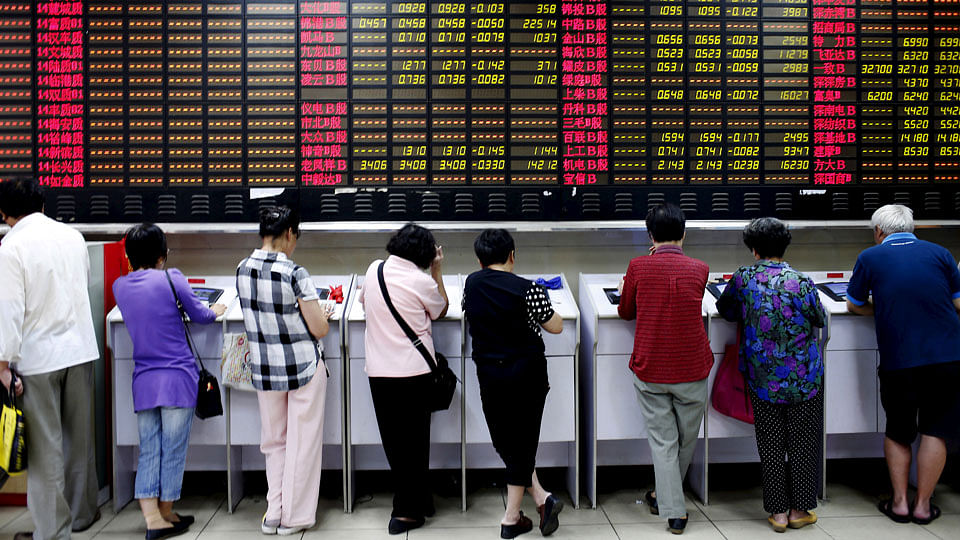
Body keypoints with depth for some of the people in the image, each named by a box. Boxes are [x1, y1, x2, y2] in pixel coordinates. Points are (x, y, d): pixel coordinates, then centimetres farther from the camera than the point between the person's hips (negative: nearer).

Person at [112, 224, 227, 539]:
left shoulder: (119, 286, 5)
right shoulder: (171, 278, -9)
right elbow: (199, 315, 3)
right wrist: (216, 311, 24)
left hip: (143, 381, 4)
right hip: (178, 379, -4)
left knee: (148, 451, 9)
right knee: (173, 450, 6)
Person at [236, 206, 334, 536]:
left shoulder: (242, 271, -2)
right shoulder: (295, 274, -19)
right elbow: (320, 329, -15)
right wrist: (323, 314, 6)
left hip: (264, 369, 5)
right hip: (303, 366, -5)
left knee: (273, 441, 18)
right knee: (302, 443, 9)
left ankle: (273, 514, 24)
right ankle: (295, 518, 18)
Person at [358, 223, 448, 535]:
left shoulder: (374, 270, 2)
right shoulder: (423, 282, -10)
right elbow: (440, 312, 10)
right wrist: (437, 273, 16)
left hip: (379, 371, 3)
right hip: (415, 371, -3)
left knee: (394, 440, 13)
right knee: (414, 439, 9)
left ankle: (416, 501, 23)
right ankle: (406, 512, 14)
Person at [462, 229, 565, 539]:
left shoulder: (471, 283, 0)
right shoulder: (526, 289, -14)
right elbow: (555, 327, -6)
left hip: (489, 375, 3)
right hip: (526, 374, -2)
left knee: (504, 442, 16)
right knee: (522, 442, 9)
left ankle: (540, 497, 12)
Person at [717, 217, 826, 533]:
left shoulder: (743, 279, -9)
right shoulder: (801, 284, -15)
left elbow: (726, 310, 10)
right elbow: (820, 319, 2)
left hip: (763, 379, 2)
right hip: (804, 379, -1)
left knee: (771, 444, 11)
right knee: (802, 442, 13)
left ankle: (778, 512, 18)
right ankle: (799, 510, 22)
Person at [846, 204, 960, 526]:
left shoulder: (870, 258, 1)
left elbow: (854, 306, 10)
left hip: (898, 360, -1)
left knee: (897, 431, 16)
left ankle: (900, 502, 18)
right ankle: (922, 505, 16)